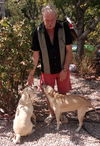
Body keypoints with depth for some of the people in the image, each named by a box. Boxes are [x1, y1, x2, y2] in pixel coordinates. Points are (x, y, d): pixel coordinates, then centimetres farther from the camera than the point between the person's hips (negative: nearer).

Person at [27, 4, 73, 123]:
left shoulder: (64, 28, -15)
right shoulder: (38, 32, -13)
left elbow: (69, 50, -10)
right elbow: (36, 55, -6)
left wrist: (65, 69, -14)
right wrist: (32, 73, -7)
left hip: (62, 69, 0)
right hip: (47, 70, 1)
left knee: (63, 93, 11)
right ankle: (51, 114, 37)